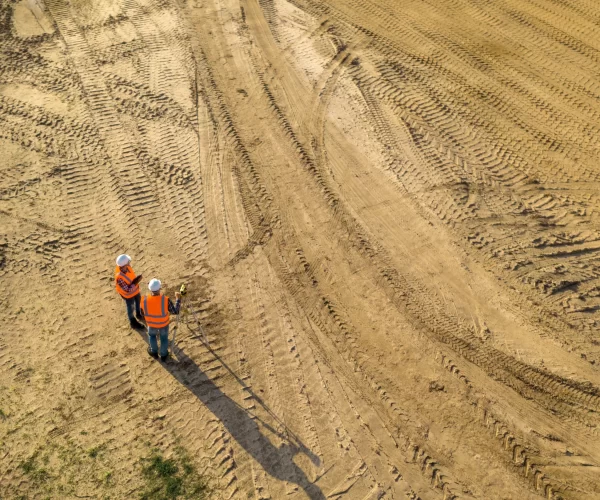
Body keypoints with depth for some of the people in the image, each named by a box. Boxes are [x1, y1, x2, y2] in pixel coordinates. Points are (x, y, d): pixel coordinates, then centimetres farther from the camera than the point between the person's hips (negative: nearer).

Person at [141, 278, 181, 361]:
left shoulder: (145, 300, -28)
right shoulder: (165, 300, -34)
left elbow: (142, 313, -9)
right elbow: (175, 311, -21)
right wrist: (178, 299, -12)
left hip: (151, 323, 1)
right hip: (163, 323, -1)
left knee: (152, 335, 34)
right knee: (164, 337, 28)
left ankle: (154, 352, 52)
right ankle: (163, 355, 47)